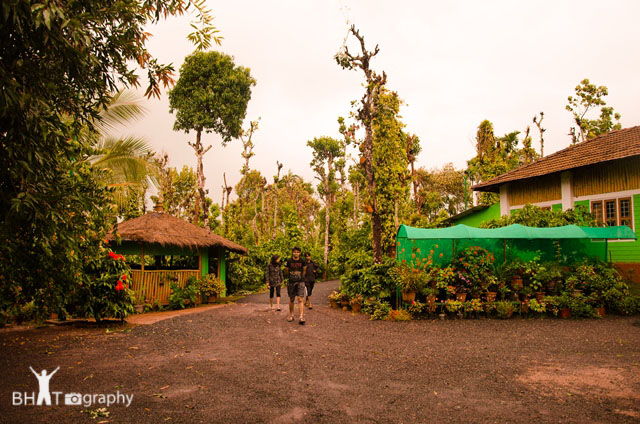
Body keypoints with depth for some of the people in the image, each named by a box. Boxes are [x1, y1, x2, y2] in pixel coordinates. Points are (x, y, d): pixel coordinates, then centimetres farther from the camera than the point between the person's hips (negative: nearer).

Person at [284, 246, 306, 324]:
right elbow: (286, 271, 10)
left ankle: (301, 317, -15)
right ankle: (291, 315, 28)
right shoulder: (289, 261, -4)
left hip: (300, 282, 0)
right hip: (291, 282, 1)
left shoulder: (302, 261, 0)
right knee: (291, 299, 11)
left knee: (300, 299, -10)